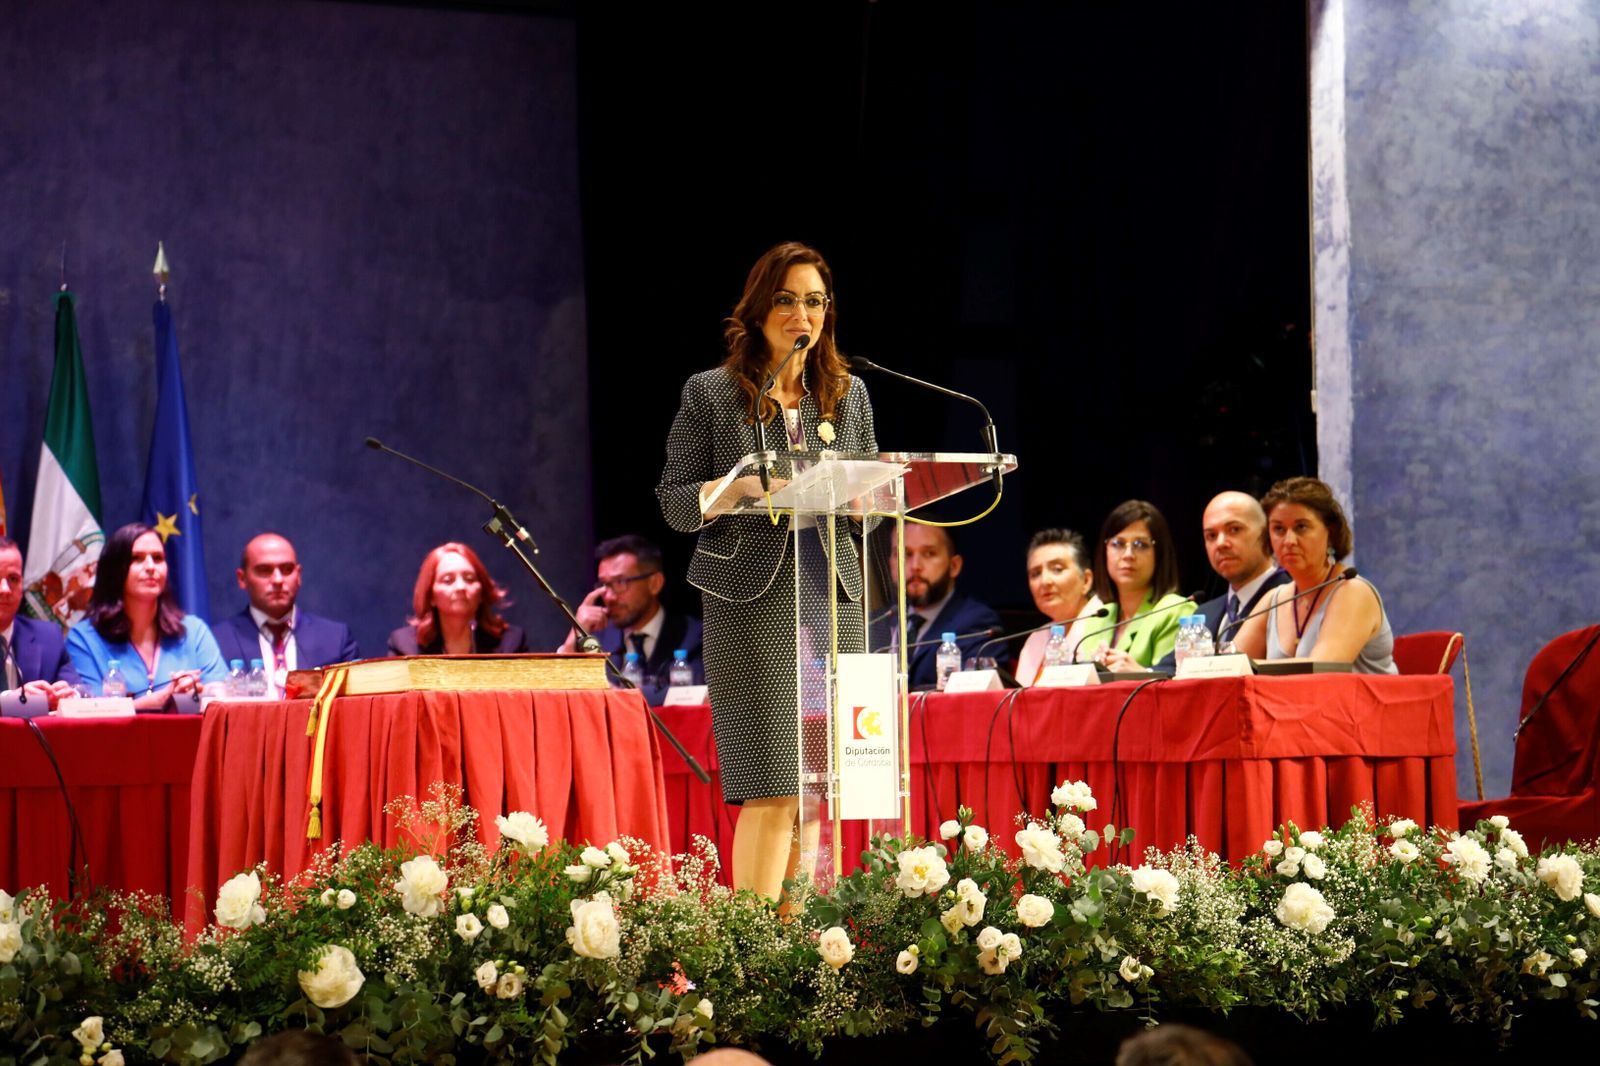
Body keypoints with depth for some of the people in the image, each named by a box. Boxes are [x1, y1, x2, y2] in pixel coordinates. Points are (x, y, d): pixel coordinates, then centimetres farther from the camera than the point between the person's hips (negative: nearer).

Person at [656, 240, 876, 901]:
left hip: (835, 601, 4)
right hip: (752, 604, -4)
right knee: (772, 787, -12)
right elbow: (674, 503, 3)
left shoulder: (848, 395, 16)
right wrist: (736, 490, -16)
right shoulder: (711, 394, 5)